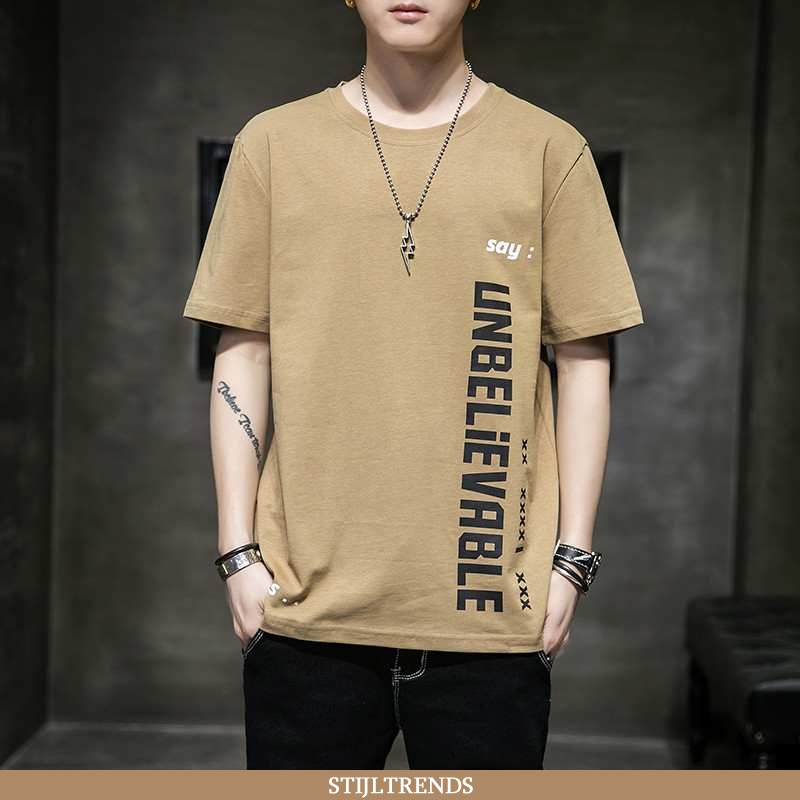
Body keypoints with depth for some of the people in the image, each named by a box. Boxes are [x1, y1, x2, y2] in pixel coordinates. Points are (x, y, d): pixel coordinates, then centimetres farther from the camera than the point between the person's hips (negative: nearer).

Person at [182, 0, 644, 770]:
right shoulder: (274, 141, 6)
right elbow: (242, 355, 6)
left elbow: (582, 361, 5)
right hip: (308, 600, 1)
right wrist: (239, 550, 2)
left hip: (491, 609, 0)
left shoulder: (549, 149, 3)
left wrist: (572, 555, 1)